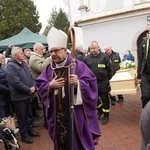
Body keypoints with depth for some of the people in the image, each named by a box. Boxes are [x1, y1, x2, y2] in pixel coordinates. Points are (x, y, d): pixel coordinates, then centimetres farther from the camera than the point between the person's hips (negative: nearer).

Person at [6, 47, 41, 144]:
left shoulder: (24, 64, 10)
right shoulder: (10, 66, -17)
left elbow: (30, 76, 14)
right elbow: (16, 82, -24)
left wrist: (33, 86, -5)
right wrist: (28, 90, -17)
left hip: (28, 95, 8)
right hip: (19, 96, -8)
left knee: (29, 114, 19)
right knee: (21, 117, 5)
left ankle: (30, 130, 35)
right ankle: (24, 135, 18)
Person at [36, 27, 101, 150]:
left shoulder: (78, 65, -8)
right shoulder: (49, 69, 5)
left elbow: (91, 83, -11)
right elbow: (39, 85, 8)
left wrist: (78, 83, -28)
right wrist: (49, 85, -12)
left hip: (75, 112, -4)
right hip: (57, 113, 4)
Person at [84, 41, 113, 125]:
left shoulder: (104, 56, -6)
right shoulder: (88, 58, 2)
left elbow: (109, 69, -3)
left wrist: (109, 80, -4)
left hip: (103, 82, -3)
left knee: (105, 100, 6)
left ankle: (106, 115, 22)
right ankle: (100, 110, 41)